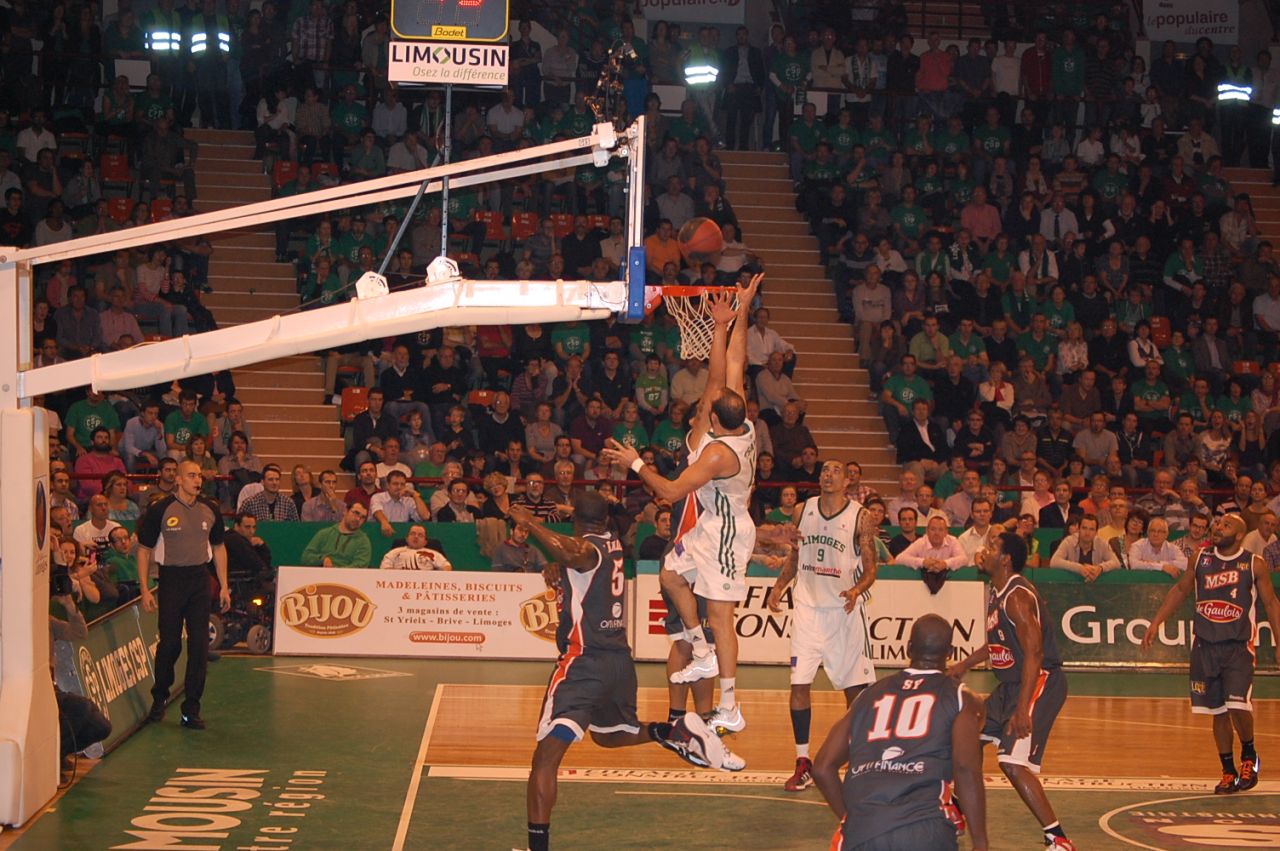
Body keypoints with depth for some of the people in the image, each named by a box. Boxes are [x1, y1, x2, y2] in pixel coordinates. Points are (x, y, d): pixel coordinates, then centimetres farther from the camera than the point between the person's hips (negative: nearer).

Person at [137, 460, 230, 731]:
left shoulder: (210, 510, 6)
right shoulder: (160, 509, -6)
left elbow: (218, 547, 16)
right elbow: (144, 549, -1)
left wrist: (224, 586, 12)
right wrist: (144, 589, -6)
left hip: (200, 579, 3)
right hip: (171, 579, -3)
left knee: (199, 643, -2)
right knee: (169, 643, 2)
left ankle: (191, 709, 5)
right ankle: (159, 700, 25)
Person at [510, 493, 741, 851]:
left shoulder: (588, 548, -10)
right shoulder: (614, 546, 14)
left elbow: (571, 553, -35)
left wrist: (530, 523, -26)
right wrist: (562, 580, 19)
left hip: (585, 662, -8)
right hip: (620, 660, 8)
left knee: (546, 756, -11)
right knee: (609, 735, 34)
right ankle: (680, 732, 13)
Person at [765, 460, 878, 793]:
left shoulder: (860, 518, -6)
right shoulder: (804, 510, 5)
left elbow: (870, 569, -3)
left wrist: (857, 590, -23)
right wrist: (779, 585, 2)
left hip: (845, 610, -3)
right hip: (808, 606, 3)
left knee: (855, 687, 2)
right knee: (799, 684, -4)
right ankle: (803, 763, 4)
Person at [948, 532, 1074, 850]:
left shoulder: (1018, 596, -20)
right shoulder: (996, 592, 11)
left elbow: (1034, 652, -26)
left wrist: (1022, 710, -31)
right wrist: (965, 665, 31)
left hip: (1040, 684, -11)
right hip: (1011, 683, 11)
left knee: (1012, 762, -20)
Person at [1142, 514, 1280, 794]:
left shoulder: (1255, 565, -3)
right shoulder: (1200, 559, 5)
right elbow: (1180, 591, 16)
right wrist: (1156, 622, 10)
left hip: (1238, 647, -3)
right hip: (1205, 645, 3)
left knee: (1238, 706, -18)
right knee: (1218, 712, 6)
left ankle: (1249, 755, 10)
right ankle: (1228, 771, 19)